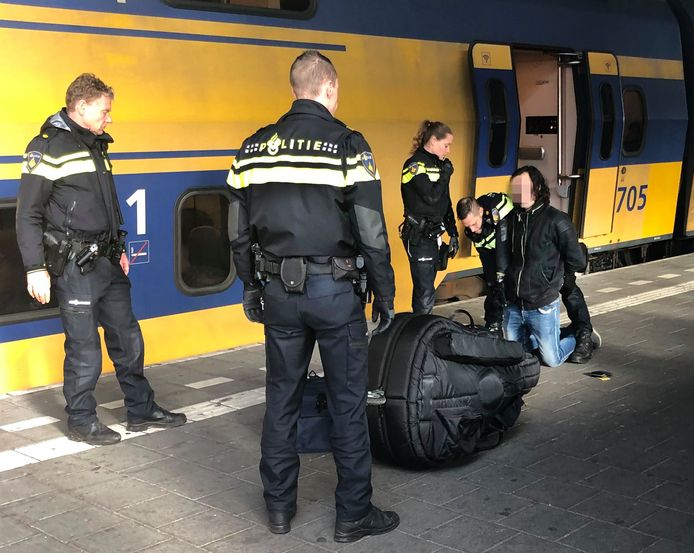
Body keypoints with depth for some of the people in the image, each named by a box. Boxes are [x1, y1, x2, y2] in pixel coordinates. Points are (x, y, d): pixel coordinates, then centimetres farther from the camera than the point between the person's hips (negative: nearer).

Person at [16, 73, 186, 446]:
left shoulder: (95, 144, 15)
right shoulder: (49, 147, -11)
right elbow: (28, 214, -12)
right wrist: (35, 268, -16)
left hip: (107, 261, 8)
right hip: (74, 266, -8)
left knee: (127, 338, 13)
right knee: (85, 348, -1)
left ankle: (141, 410, 25)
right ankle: (81, 422, 15)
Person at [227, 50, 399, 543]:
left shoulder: (254, 148, 5)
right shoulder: (348, 145, -9)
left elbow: (239, 233, 10)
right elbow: (372, 233, -11)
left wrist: (253, 288, 21)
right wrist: (385, 294, -1)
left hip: (278, 292, 4)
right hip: (334, 290, -4)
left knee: (282, 399, 14)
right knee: (348, 403, 6)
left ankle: (279, 506, 24)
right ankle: (354, 515, 14)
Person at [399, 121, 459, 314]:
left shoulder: (438, 164, 14)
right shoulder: (415, 164, -10)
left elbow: (445, 201, 19)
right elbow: (431, 197, -21)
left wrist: (452, 232, 17)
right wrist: (446, 174, -8)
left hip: (435, 233, 8)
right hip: (419, 236, -8)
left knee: (425, 289, 12)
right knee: (425, 292, -11)